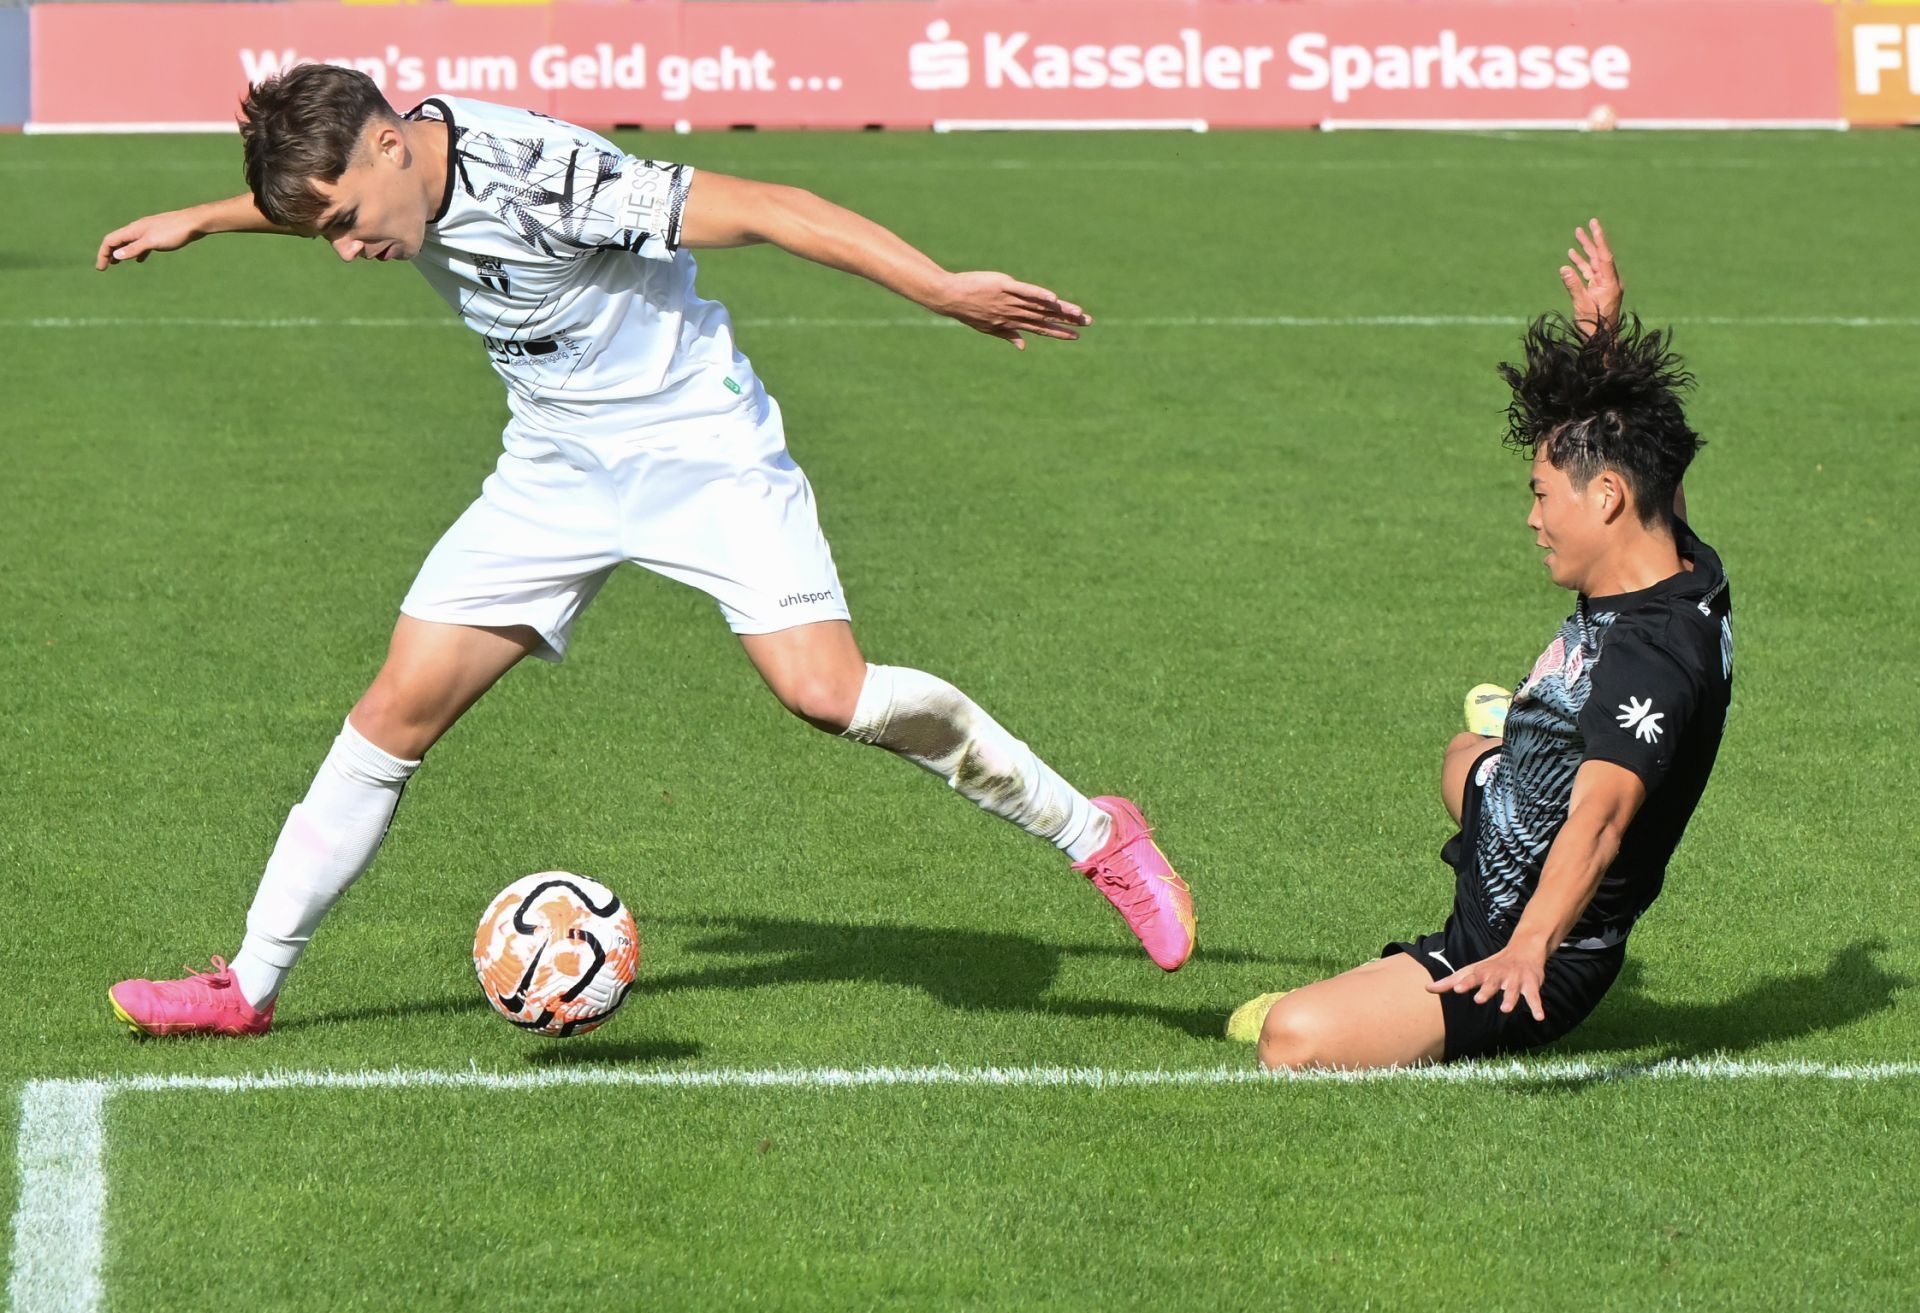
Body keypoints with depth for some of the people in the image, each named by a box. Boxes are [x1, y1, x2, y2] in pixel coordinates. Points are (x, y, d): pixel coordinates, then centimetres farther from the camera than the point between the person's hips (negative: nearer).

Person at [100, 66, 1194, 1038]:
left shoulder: (544, 176, -28)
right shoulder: (395, 164, -4)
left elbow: (758, 208, -29)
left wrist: (942, 289, -32)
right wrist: (197, 222, 31)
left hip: (702, 452, -7)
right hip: (555, 469, 7)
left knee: (828, 693, -23)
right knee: (400, 707, 0)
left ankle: (1094, 835, -6)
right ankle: (250, 987, 9)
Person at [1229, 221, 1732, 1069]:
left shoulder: (1650, 656, -33)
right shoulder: (1681, 567, -3)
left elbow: (1600, 815, -48)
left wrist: (1530, 947, -61)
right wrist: (1605, 332, 17)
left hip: (1544, 967, -11)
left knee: (1293, 1040, -31)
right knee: (1467, 758, 44)